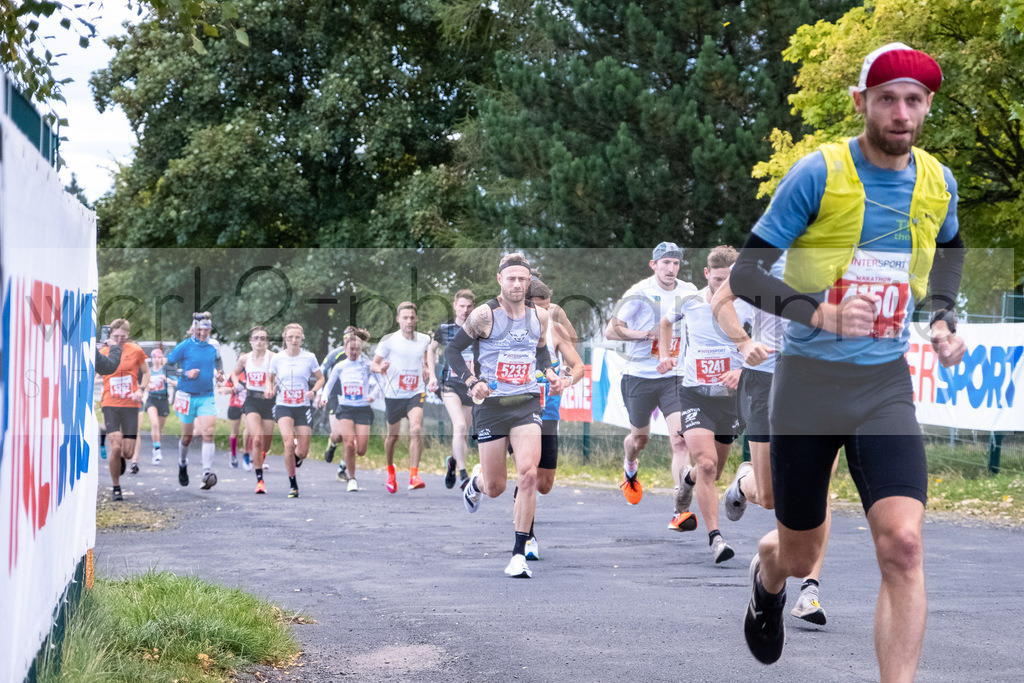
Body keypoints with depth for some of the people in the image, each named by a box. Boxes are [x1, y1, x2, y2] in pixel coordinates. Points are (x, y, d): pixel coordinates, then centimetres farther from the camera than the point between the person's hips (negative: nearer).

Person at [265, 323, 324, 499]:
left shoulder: (309, 358, -2)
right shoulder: (277, 358, 0)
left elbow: (320, 378, 9)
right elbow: (270, 378, 14)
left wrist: (314, 391, -10)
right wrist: (269, 389, -8)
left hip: (303, 407, 1)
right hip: (283, 407, -1)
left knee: (302, 452, 0)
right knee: (289, 443, -23)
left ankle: (295, 457, 41)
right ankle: (293, 484, -9)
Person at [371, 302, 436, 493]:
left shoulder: (424, 340, 3)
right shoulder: (389, 340, -7)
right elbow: (373, 364, -3)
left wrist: (430, 376, 5)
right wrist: (380, 368, -25)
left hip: (416, 394, 1)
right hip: (393, 395, -1)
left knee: (416, 429, -22)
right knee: (392, 436, 12)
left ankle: (414, 475, -23)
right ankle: (390, 473, 38)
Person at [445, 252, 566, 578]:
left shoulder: (539, 316, 6)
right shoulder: (485, 314, -7)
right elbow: (452, 350, -1)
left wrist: (550, 374, 5)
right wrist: (471, 382, -15)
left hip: (527, 404, 2)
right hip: (492, 404, -2)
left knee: (528, 473, -18)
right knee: (495, 488, 3)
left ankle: (519, 553, -10)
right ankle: (477, 479, 44)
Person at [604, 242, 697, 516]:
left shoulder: (688, 292, 5)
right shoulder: (639, 293, -9)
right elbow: (611, 331, -12)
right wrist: (650, 334, -19)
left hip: (675, 378, 2)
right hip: (640, 377, -2)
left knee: (680, 438, -14)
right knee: (640, 438, 15)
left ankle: (682, 510, -16)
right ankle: (630, 467, 52)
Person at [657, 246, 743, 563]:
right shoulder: (689, 302, 0)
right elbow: (666, 321, 24)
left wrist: (741, 373, -22)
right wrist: (664, 354, 11)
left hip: (730, 397, 1)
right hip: (694, 394, -1)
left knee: (712, 471, 14)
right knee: (707, 464, -20)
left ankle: (688, 478, 51)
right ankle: (715, 537, -18)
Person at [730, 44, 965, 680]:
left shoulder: (938, 183, 3)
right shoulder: (819, 172, -11)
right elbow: (745, 272, -12)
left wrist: (943, 318, 10)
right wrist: (822, 315, -28)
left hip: (886, 387, 2)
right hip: (809, 382, -2)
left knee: (903, 545, -18)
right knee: (800, 555, 11)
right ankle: (767, 576, 50)